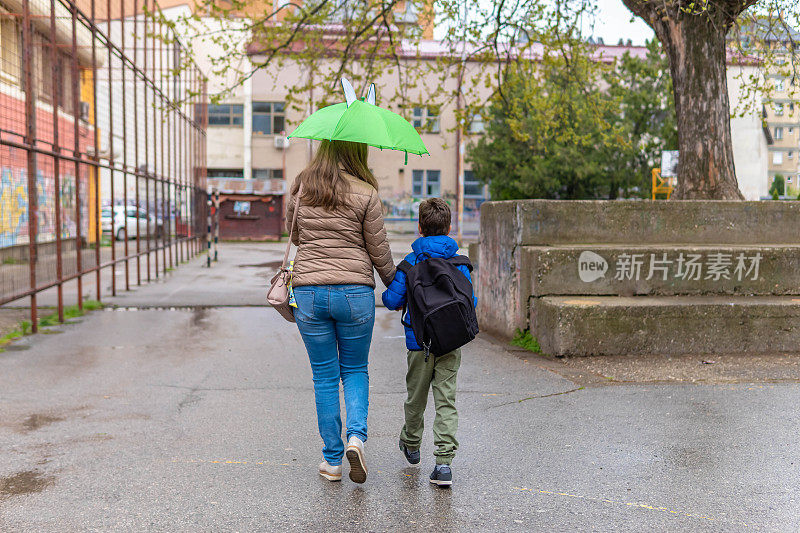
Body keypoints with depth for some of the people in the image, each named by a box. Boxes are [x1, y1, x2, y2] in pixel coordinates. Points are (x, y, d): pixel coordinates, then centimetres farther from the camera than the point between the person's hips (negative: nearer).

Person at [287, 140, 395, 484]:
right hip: (355, 292, -2)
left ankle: (332, 460, 16)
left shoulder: (300, 189, 3)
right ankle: (356, 436, -4)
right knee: (355, 370, 17)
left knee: (324, 376, 11)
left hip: (309, 293, 2)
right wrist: (393, 281, 16)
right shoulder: (365, 194, -6)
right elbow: (379, 251, -1)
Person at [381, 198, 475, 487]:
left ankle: (411, 444, 39)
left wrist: (387, 295, 16)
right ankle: (444, 462, -7)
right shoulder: (459, 263, -1)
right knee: (446, 400, 1)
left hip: (419, 343, -1)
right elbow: (469, 302, 1)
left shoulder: (410, 263, -5)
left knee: (416, 396, 16)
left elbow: (392, 300, -6)